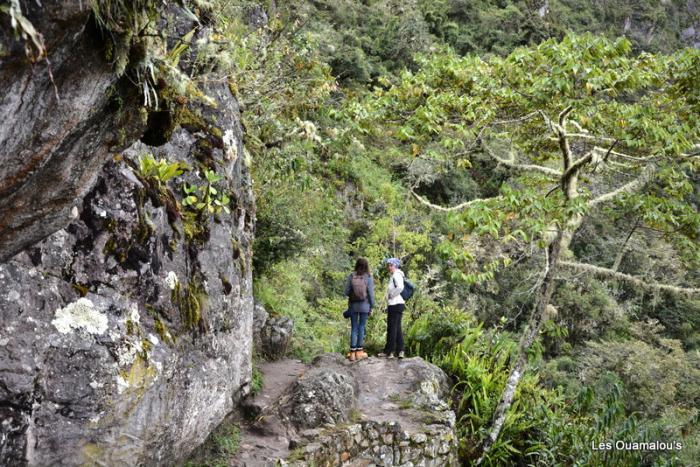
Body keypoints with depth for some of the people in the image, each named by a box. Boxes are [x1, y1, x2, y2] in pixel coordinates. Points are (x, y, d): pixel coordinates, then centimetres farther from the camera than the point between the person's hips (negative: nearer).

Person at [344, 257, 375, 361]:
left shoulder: (351, 276, -5)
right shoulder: (368, 277, -8)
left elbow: (346, 291, -4)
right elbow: (371, 293, -6)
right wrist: (372, 307, 4)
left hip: (353, 305, 1)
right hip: (364, 306, -1)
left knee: (354, 328, 8)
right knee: (361, 327, 8)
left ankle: (352, 352, 6)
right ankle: (359, 351, 11)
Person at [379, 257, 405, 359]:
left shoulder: (396, 275, -12)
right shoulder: (393, 276, 19)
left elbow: (400, 287, -29)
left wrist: (392, 295, -16)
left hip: (395, 304, -10)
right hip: (398, 304, 10)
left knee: (392, 328, -5)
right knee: (397, 328, 10)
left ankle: (389, 351, 0)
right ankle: (400, 351, 12)